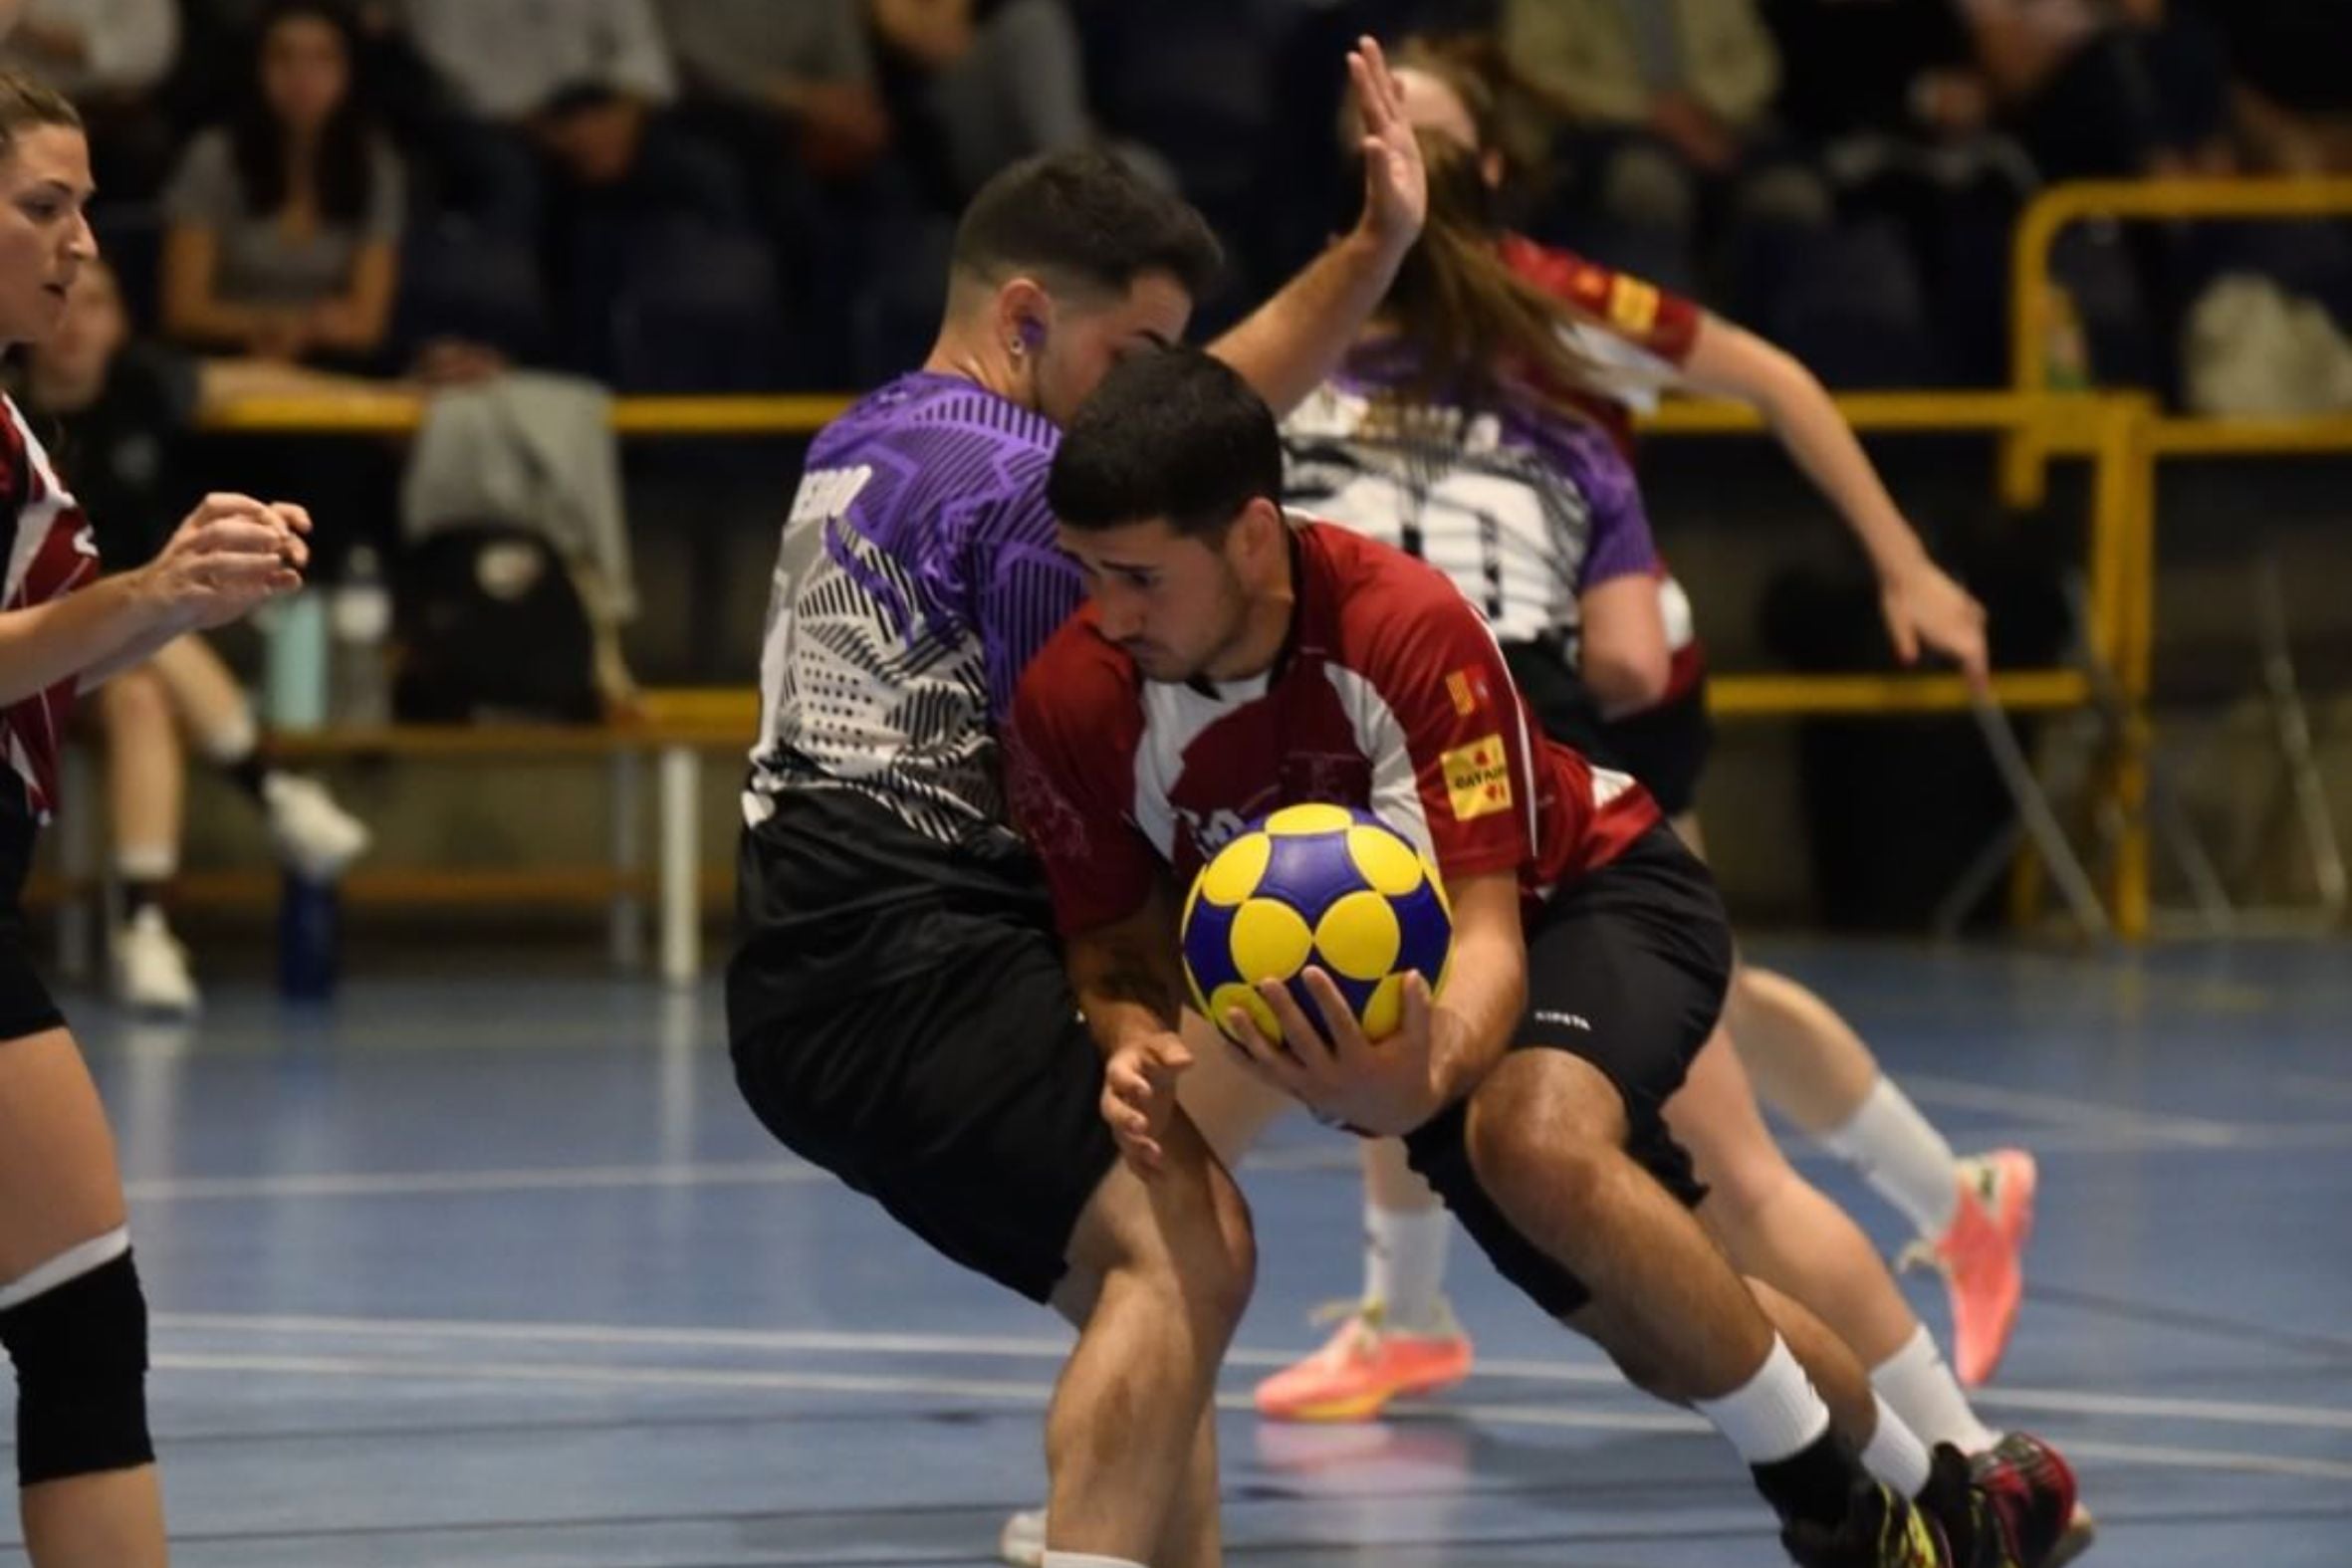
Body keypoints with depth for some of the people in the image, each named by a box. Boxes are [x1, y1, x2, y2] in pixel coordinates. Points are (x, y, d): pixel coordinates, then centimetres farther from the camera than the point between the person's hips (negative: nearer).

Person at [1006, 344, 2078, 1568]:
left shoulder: (1409, 629, -35)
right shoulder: (1075, 700, -24)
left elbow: (1486, 933, -37)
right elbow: (1116, 951, -13)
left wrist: (1427, 1078, -59)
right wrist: (1133, 1045, -38)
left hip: (1591, 897, -5)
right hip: (1375, 977, 5)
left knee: (1536, 1138, -36)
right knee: (1666, 1332, 5)